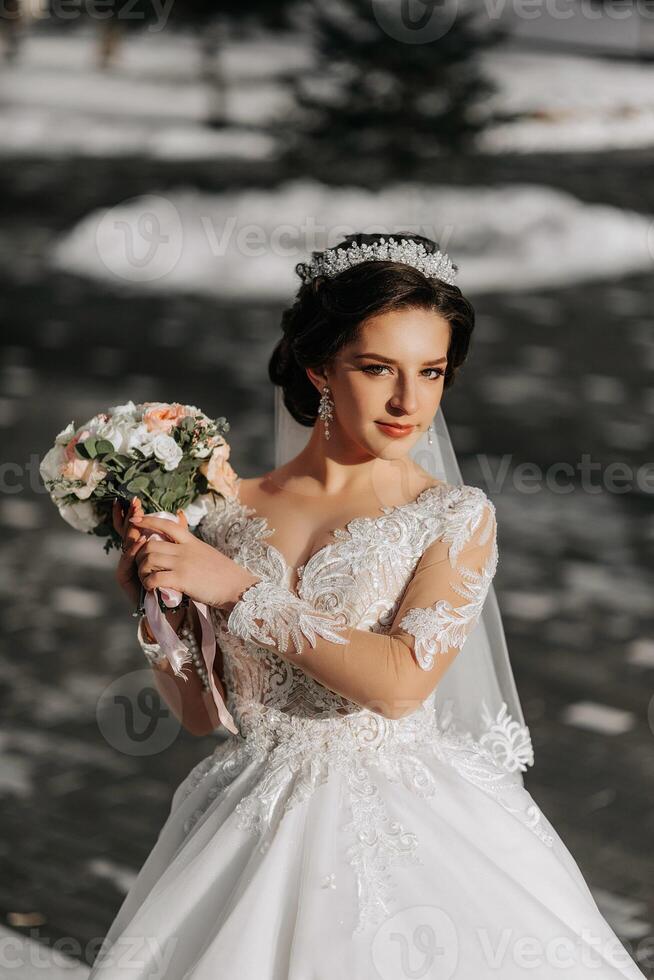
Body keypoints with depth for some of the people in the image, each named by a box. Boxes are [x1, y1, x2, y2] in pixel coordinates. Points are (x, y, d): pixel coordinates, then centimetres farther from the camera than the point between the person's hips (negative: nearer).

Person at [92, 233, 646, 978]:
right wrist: (152, 602, -7)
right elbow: (200, 711, 9)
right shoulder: (230, 513, 4)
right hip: (253, 831, 2)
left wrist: (239, 592, -16)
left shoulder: (457, 517, -5)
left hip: (401, 825, -2)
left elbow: (402, 681, -19)